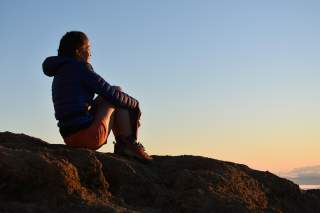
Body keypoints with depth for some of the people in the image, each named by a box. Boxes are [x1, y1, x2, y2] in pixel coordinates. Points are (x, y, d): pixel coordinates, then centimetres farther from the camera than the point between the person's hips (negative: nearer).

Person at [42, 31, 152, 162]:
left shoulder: (58, 75, 21)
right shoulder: (79, 67, -6)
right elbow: (111, 93, -7)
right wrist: (135, 104, 10)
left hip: (70, 138, 10)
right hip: (89, 134, -10)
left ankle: (122, 146, 15)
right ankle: (129, 145, 5)